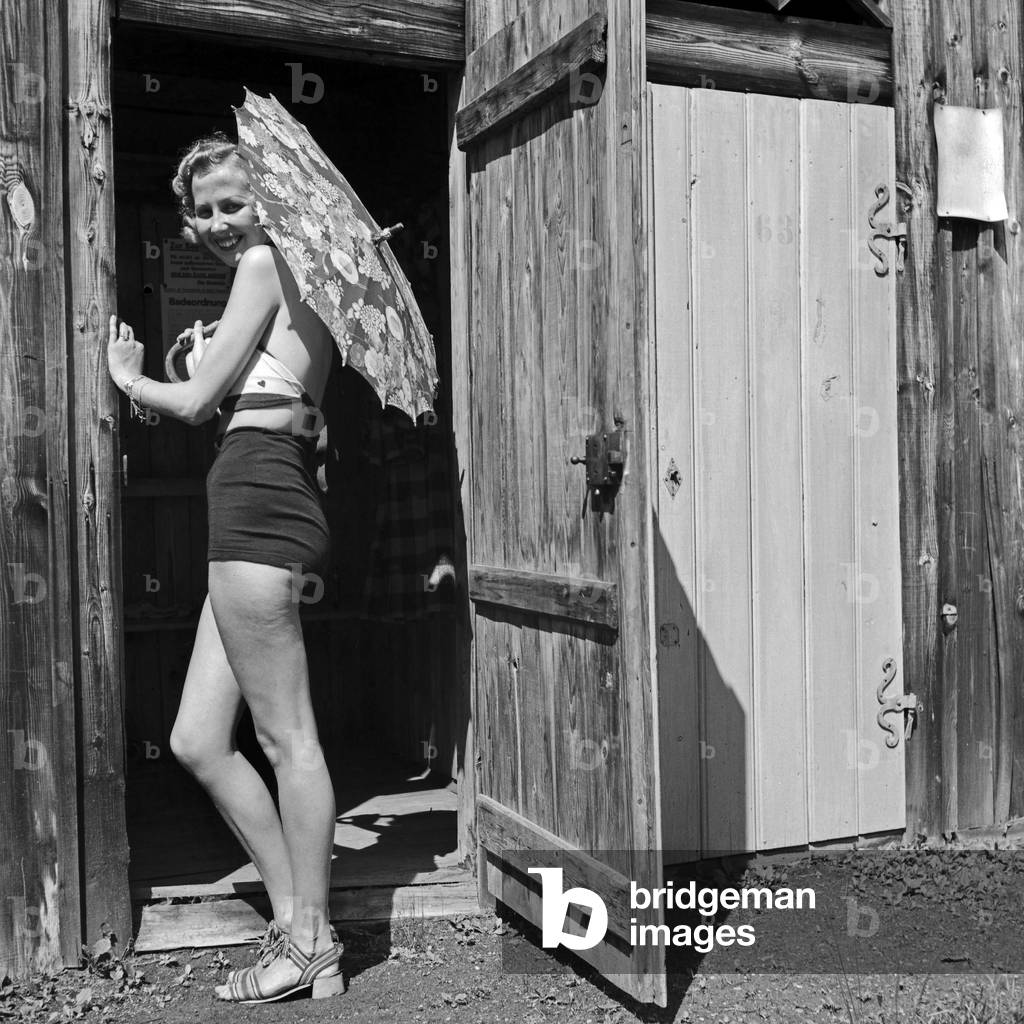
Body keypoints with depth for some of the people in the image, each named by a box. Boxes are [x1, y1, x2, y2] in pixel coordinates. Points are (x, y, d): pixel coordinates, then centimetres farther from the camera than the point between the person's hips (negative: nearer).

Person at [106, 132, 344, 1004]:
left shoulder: (262, 263, -1)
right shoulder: (299, 282, 26)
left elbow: (196, 402, -3)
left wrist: (128, 378, 15)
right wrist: (217, 349, 23)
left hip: (255, 492, -10)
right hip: (275, 497, 10)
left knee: (287, 736, -5)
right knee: (197, 741, 10)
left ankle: (311, 946, 5)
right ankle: (296, 921, 15)